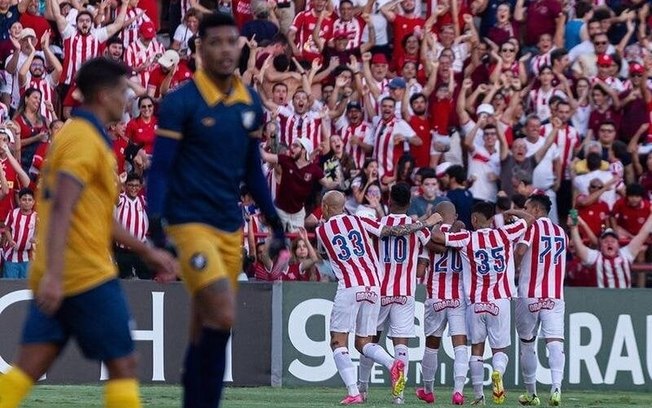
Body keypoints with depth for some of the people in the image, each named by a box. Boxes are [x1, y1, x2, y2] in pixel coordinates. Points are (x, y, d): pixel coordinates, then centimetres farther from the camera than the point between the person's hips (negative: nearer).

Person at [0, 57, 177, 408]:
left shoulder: (73, 134, 20)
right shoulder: (86, 140, -11)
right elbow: (61, 209, -22)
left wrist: (147, 252, 30)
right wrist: (53, 274, -30)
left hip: (55, 279, 9)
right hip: (87, 274, -9)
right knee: (122, 365, 0)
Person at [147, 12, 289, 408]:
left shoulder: (250, 103, 9)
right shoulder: (180, 102, -8)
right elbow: (160, 169, -8)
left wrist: (275, 224, 16)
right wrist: (157, 227, -17)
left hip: (231, 227, 6)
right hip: (190, 223, -6)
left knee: (206, 328, 7)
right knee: (222, 316, -19)